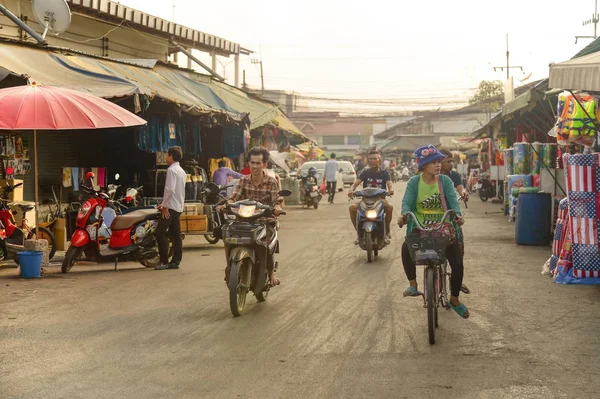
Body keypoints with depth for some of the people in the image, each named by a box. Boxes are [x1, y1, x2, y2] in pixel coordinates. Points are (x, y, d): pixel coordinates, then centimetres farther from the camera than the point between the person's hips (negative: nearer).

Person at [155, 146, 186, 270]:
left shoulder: (172, 170, -13)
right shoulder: (181, 171, 17)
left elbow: (170, 189, -22)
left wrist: (165, 206, -17)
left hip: (171, 207, -10)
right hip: (178, 207, 10)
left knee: (160, 232, -10)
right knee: (176, 235, 8)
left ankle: (164, 261, -12)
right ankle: (175, 261, 8)